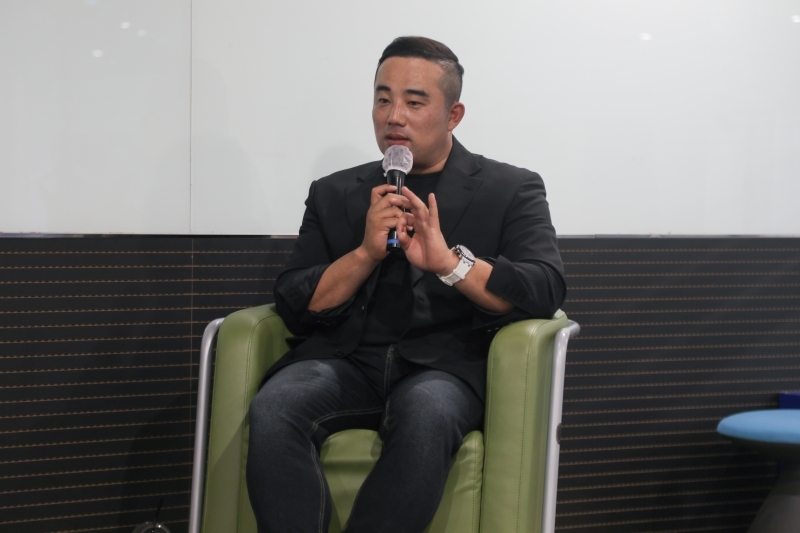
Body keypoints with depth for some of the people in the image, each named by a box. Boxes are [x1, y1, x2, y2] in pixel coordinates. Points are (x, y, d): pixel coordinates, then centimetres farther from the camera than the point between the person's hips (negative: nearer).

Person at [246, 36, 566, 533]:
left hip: (445, 367, -2)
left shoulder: (512, 190, 11)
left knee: (426, 411, -38)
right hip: (346, 361, 2)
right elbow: (295, 308, 9)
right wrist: (365, 253, -8)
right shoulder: (334, 194, 18)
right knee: (274, 407, -31)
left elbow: (546, 291, -5)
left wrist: (449, 262, -20)